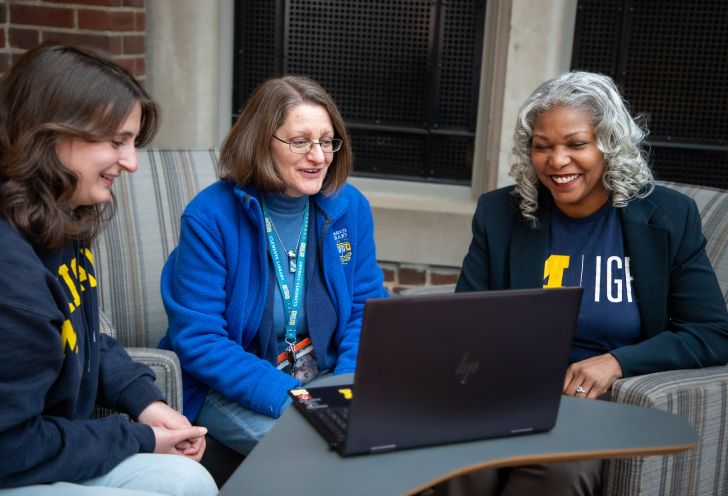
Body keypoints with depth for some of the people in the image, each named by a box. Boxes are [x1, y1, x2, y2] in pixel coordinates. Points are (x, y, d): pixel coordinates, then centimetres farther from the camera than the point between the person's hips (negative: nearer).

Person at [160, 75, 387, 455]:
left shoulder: (350, 207, -1)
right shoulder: (209, 217, -15)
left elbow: (366, 309, 5)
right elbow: (197, 339, -17)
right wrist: (283, 396, -27)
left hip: (325, 377, 5)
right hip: (230, 390, -4)